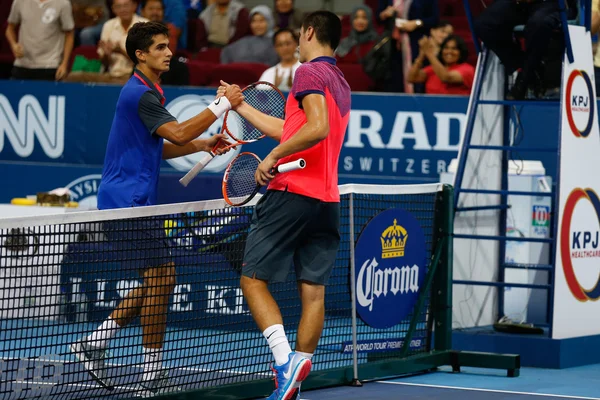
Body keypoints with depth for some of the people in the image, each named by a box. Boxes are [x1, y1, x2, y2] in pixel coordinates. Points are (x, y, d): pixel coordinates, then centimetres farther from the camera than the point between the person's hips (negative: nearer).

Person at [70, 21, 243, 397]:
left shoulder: (147, 92, 18)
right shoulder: (140, 94, -16)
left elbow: (158, 148, 24)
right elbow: (177, 133, -27)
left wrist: (202, 144, 11)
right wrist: (223, 105, -24)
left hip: (135, 201, 10)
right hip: (128, 201, -10)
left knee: (162, 278, 13)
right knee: (159, 278, -9)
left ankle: (95, 342, 13)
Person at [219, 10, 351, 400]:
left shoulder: (310, 72, -7)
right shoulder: (340, 83, 20)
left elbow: (317, 128, -24)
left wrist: (274, 157, -17)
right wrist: (240, 106, 35)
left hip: (293, 192, -8)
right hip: (327, 201, 8)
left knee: (254, 279, -2)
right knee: (313, 291, 4)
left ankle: (286, 359, -19)